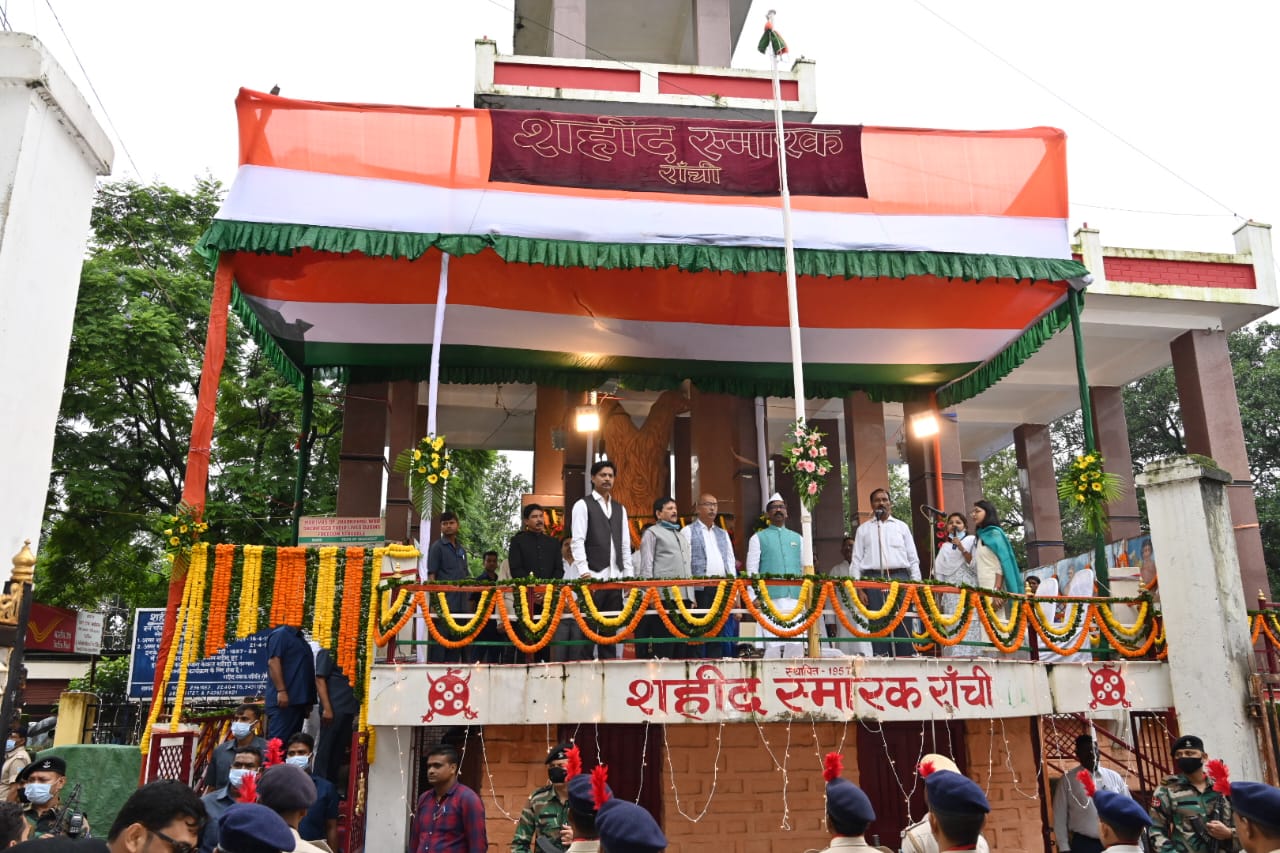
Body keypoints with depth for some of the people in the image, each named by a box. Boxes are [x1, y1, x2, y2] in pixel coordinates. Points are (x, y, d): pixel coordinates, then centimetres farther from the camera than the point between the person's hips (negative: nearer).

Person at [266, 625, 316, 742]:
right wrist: (281, 691, -24)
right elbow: (273, 662, -18)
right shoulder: (280, 634, -8)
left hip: (298, 700, 9)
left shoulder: (299, 638, 19)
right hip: (283, 701, -9)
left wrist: (308, 701, 21)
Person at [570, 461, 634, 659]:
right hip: (593, 577, -5)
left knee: (611, 629, 7)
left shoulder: (620, 508, 17)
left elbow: (626, 544, 16)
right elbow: (577, 541, -8)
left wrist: (629, 575, 7)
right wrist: (583, 571, -19)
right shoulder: (583, 505, 0)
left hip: (616, 578, 5)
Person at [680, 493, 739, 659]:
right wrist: (690, 595, -12)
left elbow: (731, 563, 19)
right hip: (700, 589, -5)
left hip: (723, 589, 5)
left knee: (718, 632, 6)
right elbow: (685, 564, -4)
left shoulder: (723, 533, 22)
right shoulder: (688, 531, 4)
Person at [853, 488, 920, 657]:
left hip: (899, 578, 0)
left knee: (903, 623, -4)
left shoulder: (902, 526, 16)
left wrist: (916, 584, 3)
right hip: (873, 579, 0)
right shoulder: (863, 529, 15)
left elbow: (913, 558, 13)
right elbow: (857, 560, 9)